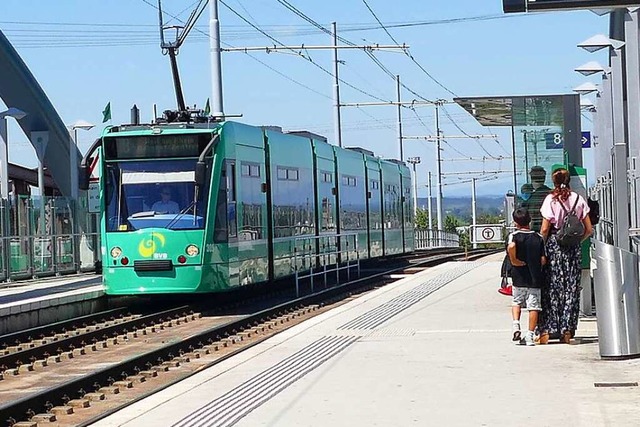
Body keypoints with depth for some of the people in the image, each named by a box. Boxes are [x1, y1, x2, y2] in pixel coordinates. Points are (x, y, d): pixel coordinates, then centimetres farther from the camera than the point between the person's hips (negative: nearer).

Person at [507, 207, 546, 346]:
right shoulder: (538, 238, 2)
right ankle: (530, 336, 2)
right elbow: (543, 260, 0)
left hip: (519, 278, -1)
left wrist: (514, 260, -16)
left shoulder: (514, 235, -6)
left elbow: (511, 246, -30)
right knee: (533, 307, 5)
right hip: (535, 278, 1)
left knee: (517, 302, 19)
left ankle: (516, 325, -1)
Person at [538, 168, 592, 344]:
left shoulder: (551, 199, -7)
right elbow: (589, 229, 4)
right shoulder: (578, 199, 3)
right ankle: (566, 332, 6)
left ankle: (546, 331, -2)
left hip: (554, 245, -3)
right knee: (571, 288, 7)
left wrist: (541, 248, 3)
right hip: (573, 249, 3)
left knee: (551, 289, 2)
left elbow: (544, 229, -9)